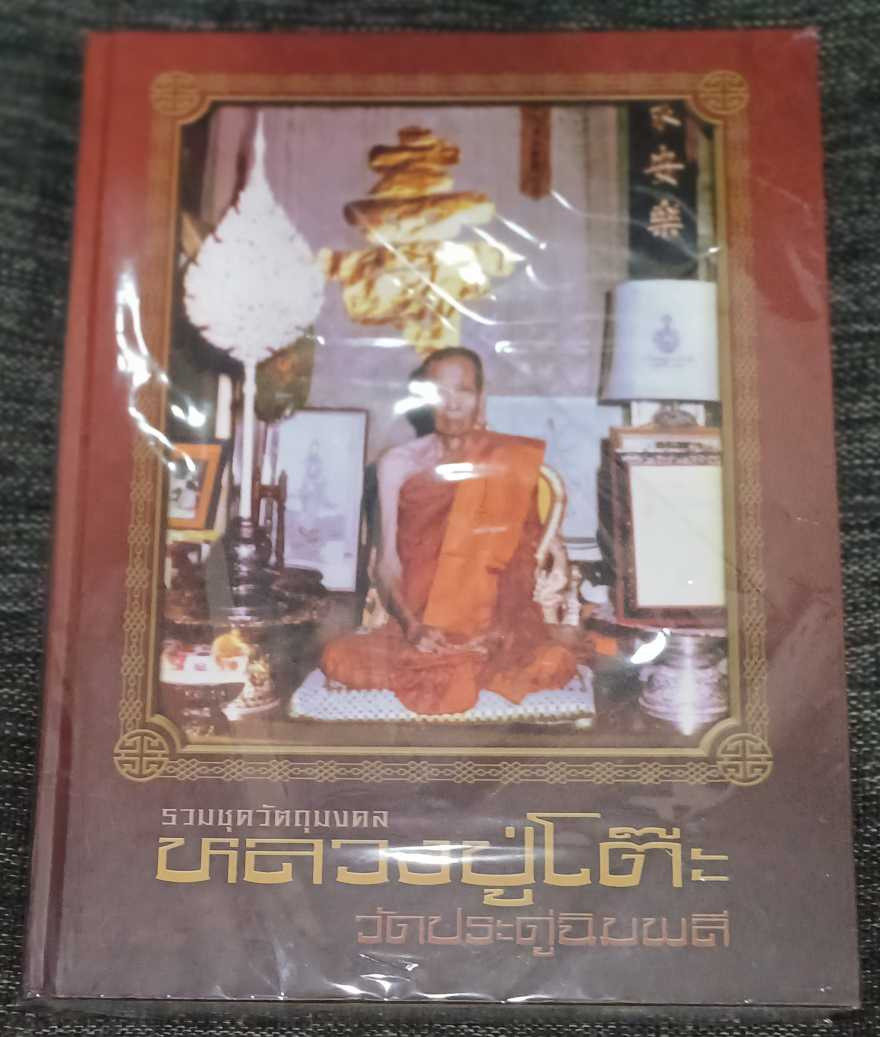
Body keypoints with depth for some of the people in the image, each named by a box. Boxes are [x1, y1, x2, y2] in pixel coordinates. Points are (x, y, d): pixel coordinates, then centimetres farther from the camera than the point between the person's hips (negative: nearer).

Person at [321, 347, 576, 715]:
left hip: (491, 628, -1)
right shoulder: (399, 463, 5)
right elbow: (388, 558, 1)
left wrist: (501, 627, -18)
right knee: (338, 658, -24)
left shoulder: (511, 463, 3)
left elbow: (521, 553, -2)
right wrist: (411, 625, -16)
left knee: (553, 664, -31)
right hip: (415, 626, 1)